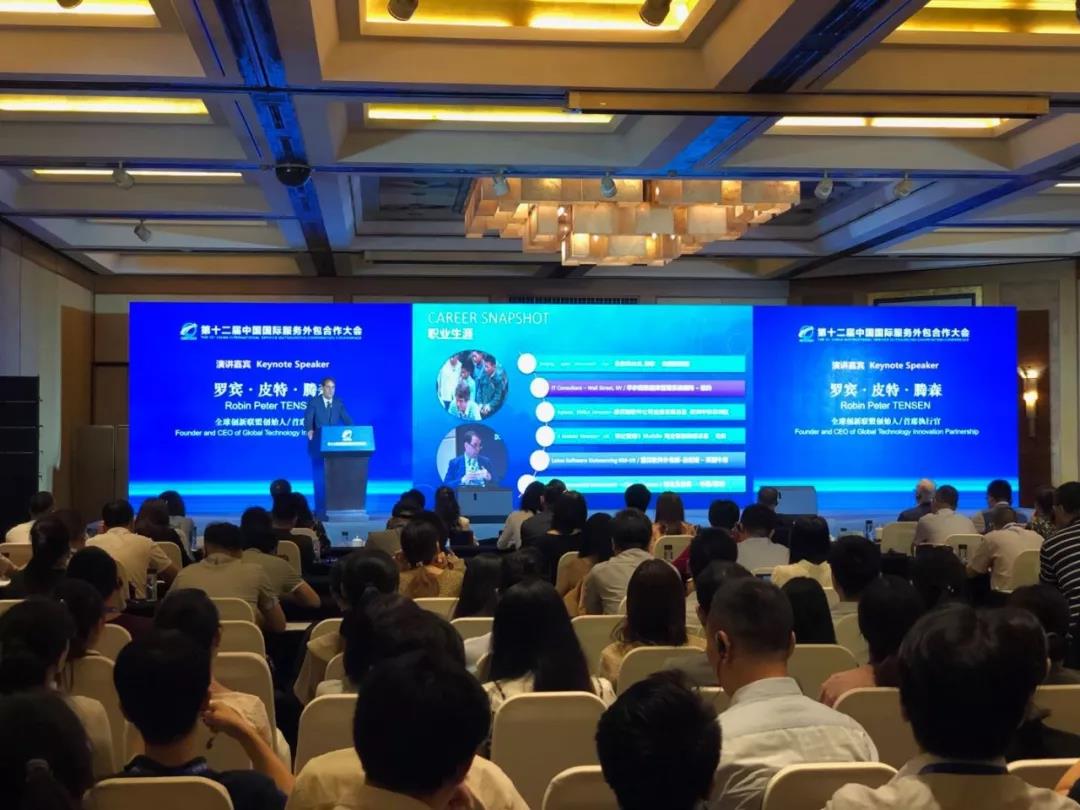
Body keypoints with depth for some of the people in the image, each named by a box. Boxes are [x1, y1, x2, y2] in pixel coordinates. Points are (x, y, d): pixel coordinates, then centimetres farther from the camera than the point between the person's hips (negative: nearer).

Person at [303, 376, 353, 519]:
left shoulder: (339, 403, 9)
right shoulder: (313, 402, 0)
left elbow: (347, 420, 1)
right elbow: (308, 419, -11)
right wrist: (309, 430, -31)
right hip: (318, 445, -3)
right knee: (320, 478, -2)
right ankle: (320, 510, 2)